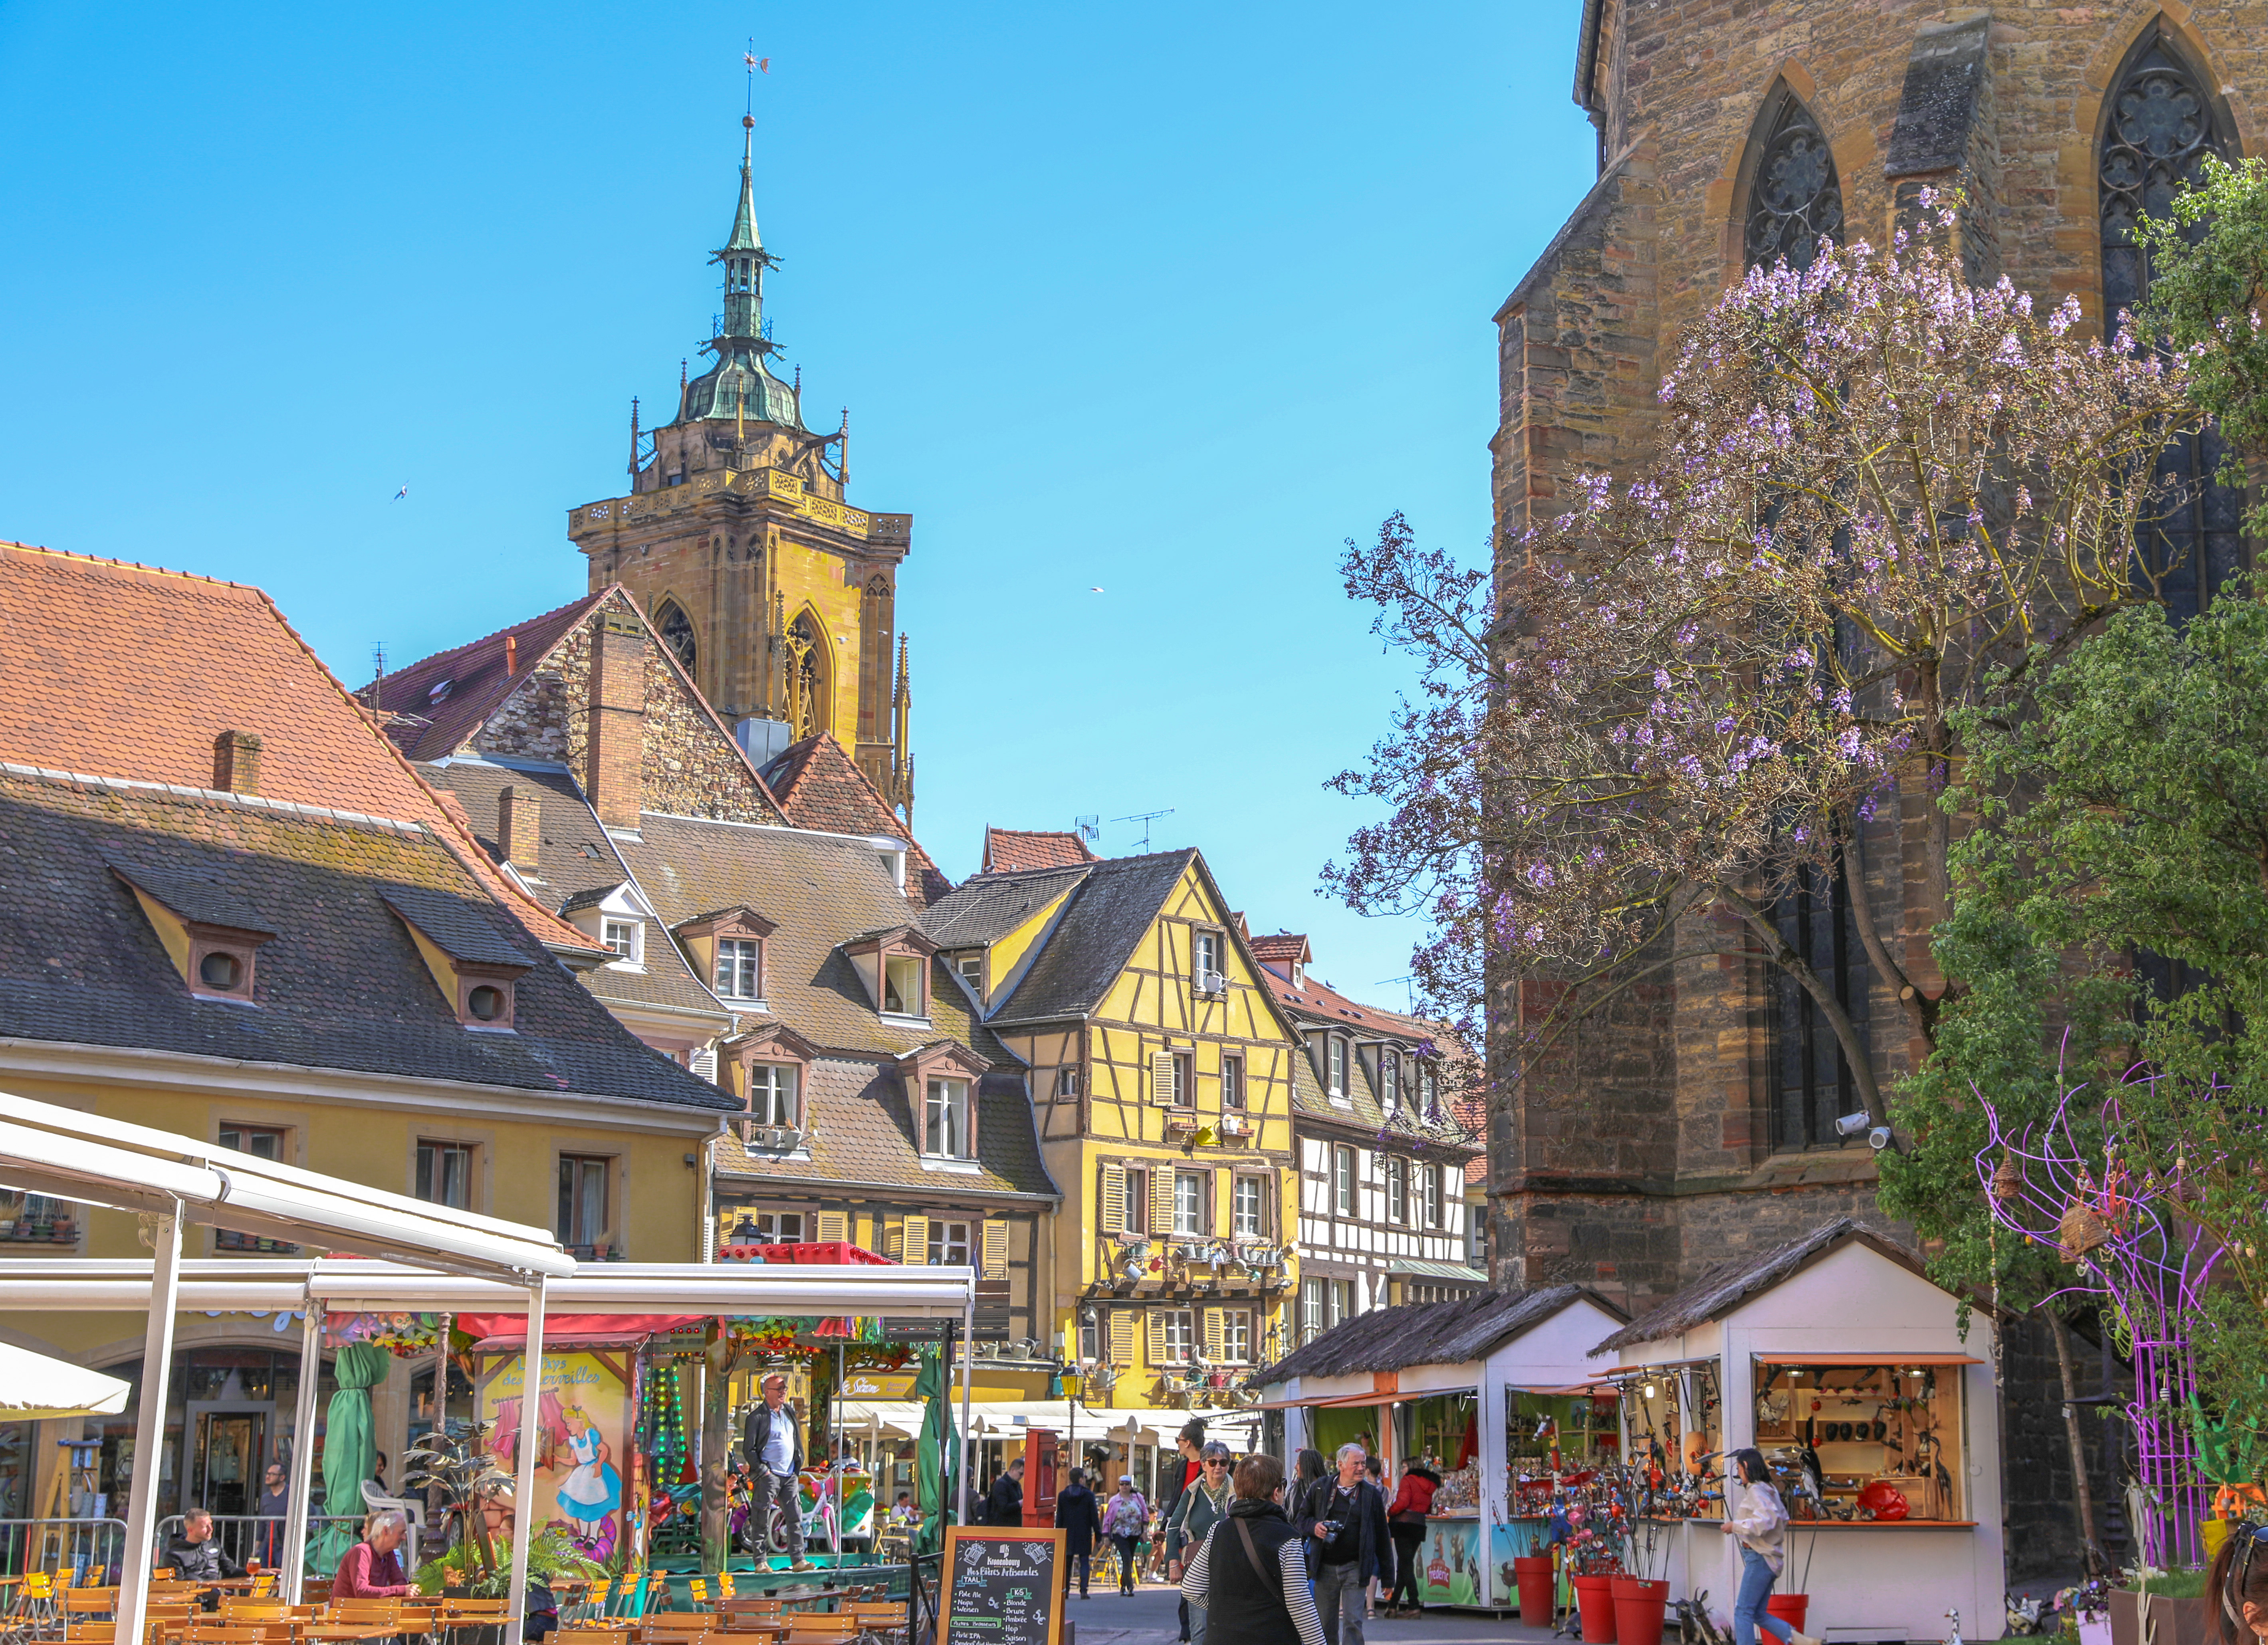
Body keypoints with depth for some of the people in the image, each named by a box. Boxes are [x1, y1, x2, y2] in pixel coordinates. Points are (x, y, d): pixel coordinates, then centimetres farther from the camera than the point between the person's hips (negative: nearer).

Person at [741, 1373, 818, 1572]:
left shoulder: (789, 1413, 16)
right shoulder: (758, 1417, -5)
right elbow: (748, 1448, -6)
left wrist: (798, 1466, 13)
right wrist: (761, 1470, -11)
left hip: (790, 1476, 6)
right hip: (768, 1476, -6)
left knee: (795, 1518, 2)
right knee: (761, 1520, -3)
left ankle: (798, 1560, 5)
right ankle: (760, 1561, 3)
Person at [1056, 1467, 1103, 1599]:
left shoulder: (1062, 1495, 3)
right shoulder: (1089, 1495, -5)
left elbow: (1059, 1517, 5)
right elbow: (1094, 1517, -4)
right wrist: (1098, 1534, 3)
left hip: (1067, 1534, 2)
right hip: (1084, 1534, -2)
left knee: (1067, 1563, 9)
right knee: (1084, 1562, 1)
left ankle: (1065, 1590, 8)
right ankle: (1083, 1591, -7)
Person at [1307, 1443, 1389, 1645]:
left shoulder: (1371, 1494, 2)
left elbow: (1382, 1537, 5)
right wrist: (1314, 1527, -14)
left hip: (1355, 1568, -2)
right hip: (1326, 1566, 2)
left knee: (1353, 1622, -9)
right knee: (1325, 1624, 8)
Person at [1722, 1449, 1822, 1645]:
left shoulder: (1756, 1491, -12)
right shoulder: (1770, 1489, 17)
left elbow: (1764, 1521, -25)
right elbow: (1782, 1518, 24)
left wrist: (1735, 1526, -15)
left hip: (1760, 1559, -10)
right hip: (1770, 1559, 10)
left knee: (1743, 1612, -8)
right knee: (1758, 1614, 11)